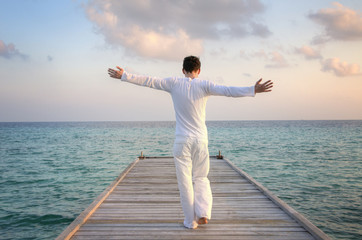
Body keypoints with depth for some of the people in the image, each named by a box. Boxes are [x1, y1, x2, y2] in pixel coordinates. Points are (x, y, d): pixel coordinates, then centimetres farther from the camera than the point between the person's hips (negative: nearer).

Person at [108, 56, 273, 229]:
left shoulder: (174, 83, -1)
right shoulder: (204, 85, -3)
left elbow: (148, 81, 0)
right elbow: (227, 91, -14)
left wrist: (124, 76, 7)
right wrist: (253, 90, -17)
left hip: (182, 140, -1)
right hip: (201, 139, 1)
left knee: (185, 181, 6)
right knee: (201, 178, 17)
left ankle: (190, 220, 11)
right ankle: (203, 213, 3)